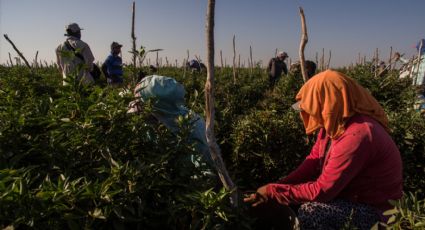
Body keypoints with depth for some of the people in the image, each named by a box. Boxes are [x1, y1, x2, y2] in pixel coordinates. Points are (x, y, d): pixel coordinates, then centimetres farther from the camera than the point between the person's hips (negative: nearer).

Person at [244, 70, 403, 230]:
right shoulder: (334, 124, -4)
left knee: (310, 211, -30)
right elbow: (313, 161, -3)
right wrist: (276, 187, -13)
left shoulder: (356, 136, -32)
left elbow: (322, 190, -31)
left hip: (375, 210, -8)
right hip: (351, 195, 8)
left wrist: (274, 193, -24)